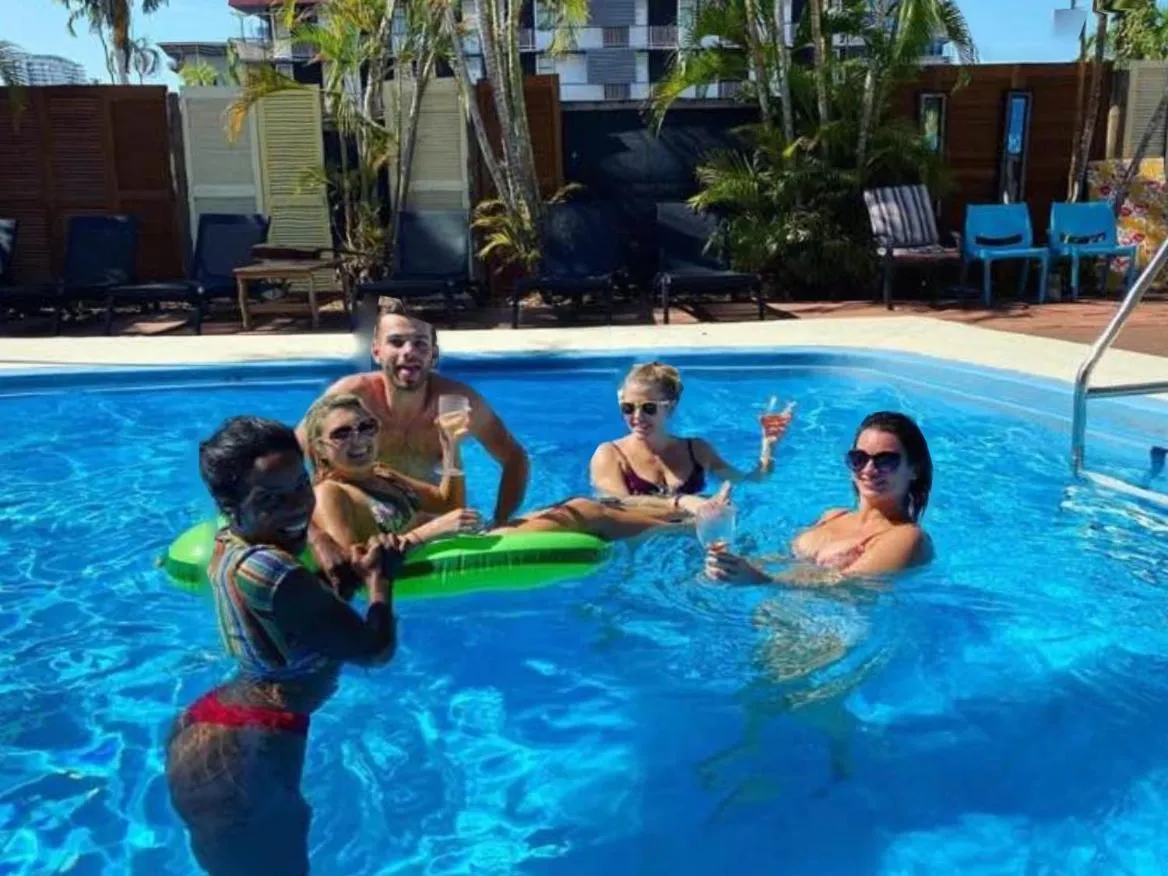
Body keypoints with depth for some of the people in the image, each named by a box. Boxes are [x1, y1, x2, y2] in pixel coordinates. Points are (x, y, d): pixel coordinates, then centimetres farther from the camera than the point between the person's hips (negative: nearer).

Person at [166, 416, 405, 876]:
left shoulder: (230, 543, 0)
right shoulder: (267, 571, -28)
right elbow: (375, 649, -20)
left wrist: (357, 566, -2)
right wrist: (378, 576, -3)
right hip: (239, 760, -10)